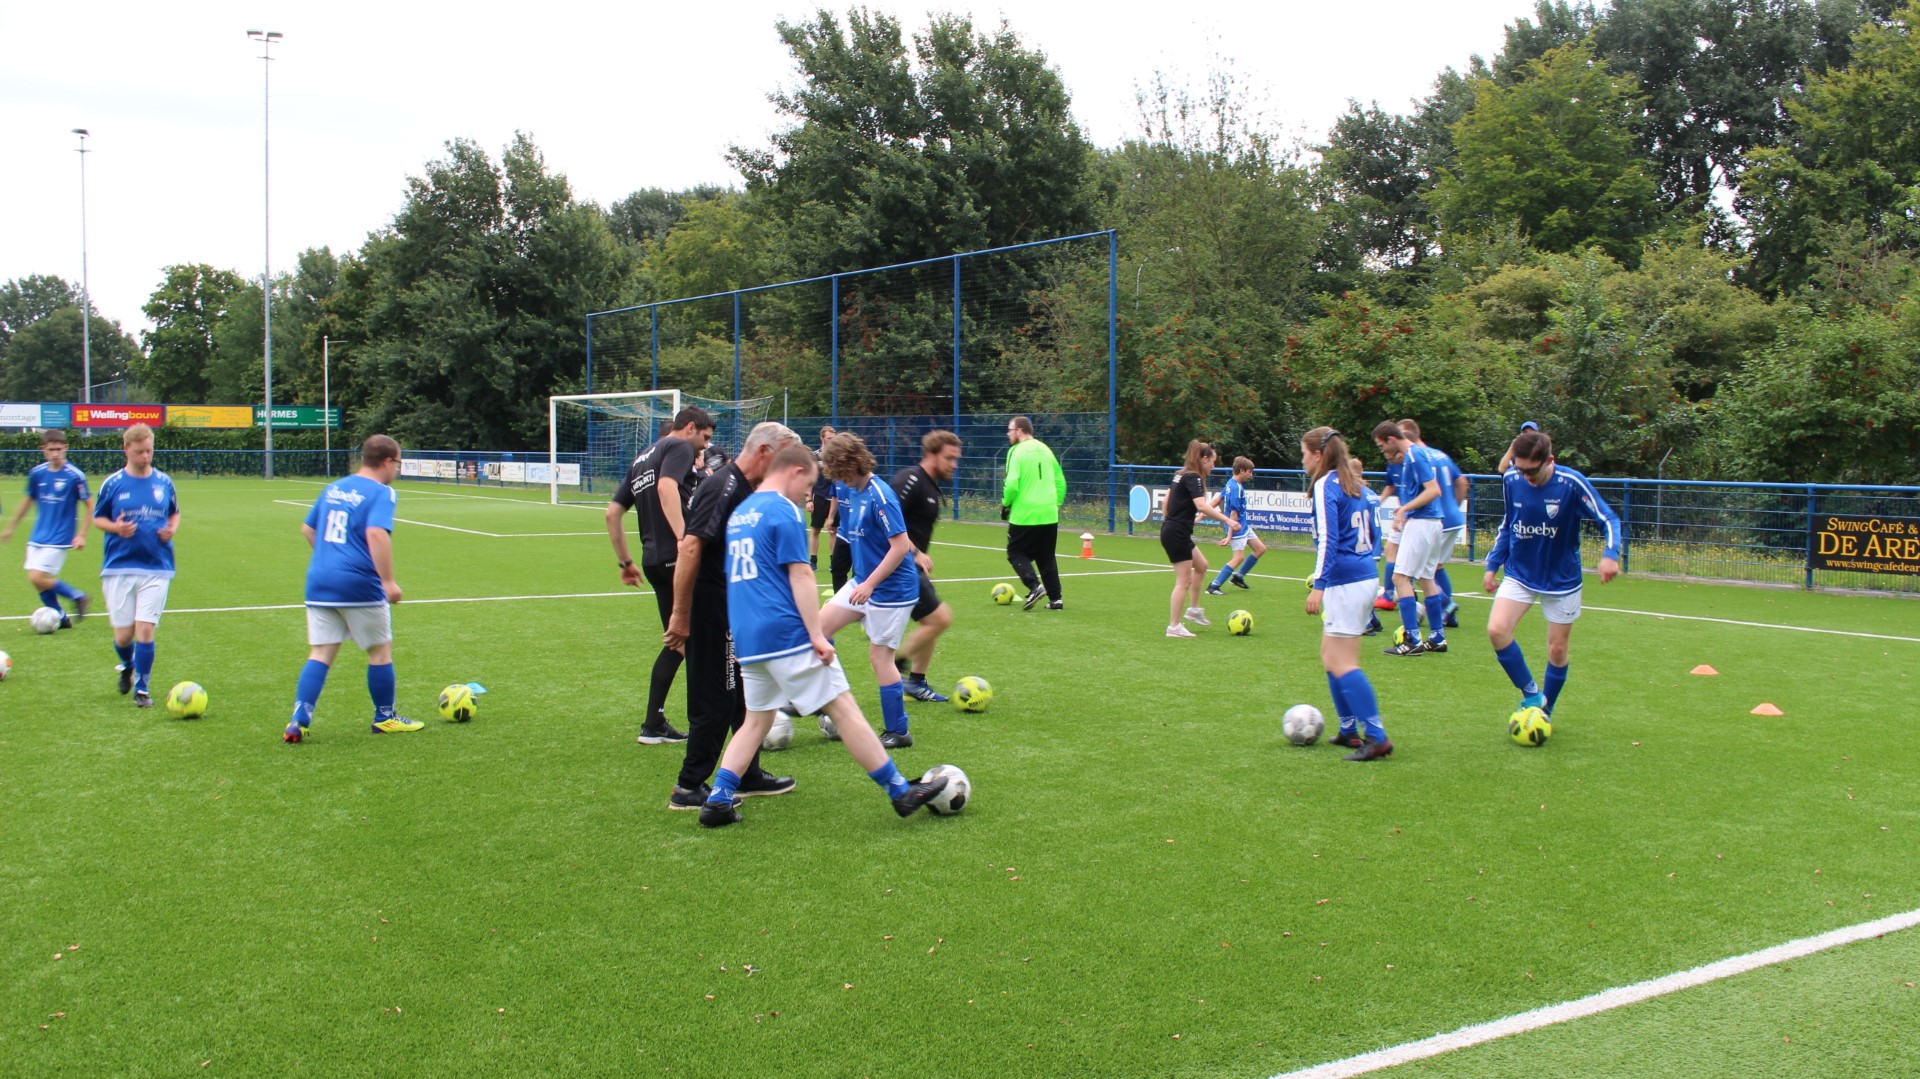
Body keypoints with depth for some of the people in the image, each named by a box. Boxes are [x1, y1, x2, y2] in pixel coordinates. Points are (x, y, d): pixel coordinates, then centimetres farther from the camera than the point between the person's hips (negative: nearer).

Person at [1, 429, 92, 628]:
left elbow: (90, 507, -6)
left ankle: (79, 597, 3)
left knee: (37, 578, -15)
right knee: (37, 580, 5)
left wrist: (81, 535, -11)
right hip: (37, 537, 6)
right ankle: (61, 618, 21)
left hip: (58, 539, -6)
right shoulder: (37, 473, 2)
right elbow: (29, 501, 18)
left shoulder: (75, 476, -12)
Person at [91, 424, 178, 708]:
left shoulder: (164, 482, 6)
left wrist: (171, 529, -3)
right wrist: (115, 527, -12)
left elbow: (174, 514, 18)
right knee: (123, 633, 4)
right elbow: (97, 518, 8)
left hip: (157, 569, 0)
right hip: (118, 568, 0)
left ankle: (142, 688, 4)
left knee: (145, 628, -9)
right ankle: (128, 667, 37)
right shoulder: (113, 483, 1)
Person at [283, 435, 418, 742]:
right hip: (359, 584, -6)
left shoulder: (333, 488, 16)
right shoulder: (381, 493, -8)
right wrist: (388, 581, -22)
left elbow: (307, 529, 22)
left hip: (319, 582, 6)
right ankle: (385, 717, 22)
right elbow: (377, 534, -23)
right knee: (380, 650, 11)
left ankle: (298, 722, -4)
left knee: (320, 653, 7)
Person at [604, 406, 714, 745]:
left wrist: (625, 561, 28)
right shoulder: (679, 448, 0)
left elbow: (612, 512, 24)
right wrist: (683, 538, -30)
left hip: (653, 562, 9)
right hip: (679, 557, -9)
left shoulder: (641, 459, 26)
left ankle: (653, 726, 17)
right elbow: (667, 487, -21)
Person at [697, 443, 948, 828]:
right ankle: (901, 791, 2)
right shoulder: (784, 511, -8)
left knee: (757, 719, 16)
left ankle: (717, 801, 8)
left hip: (746, 638, 8)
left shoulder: (740, 513, 17)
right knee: (843, 708, -3)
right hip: (787, 635, -8)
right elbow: (800, 575, -14)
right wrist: (817, 636, -15)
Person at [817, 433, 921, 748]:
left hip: (891, 589, -9)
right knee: (820, 626, 6)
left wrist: (870, 583, -24)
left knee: (879, 656, -1)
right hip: (862, 580, 9)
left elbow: (901, 545, -25)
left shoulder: (879, 496, -23)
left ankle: (898, 732, 12)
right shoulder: (845, 489, 1)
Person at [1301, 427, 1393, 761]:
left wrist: (1318, 585, -22)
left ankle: (1377, 737, -9)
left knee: (1341, 663, -7)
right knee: (1330, 656, 16)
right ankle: (1349, 729, 19)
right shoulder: (1357, 485, 15)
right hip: (1365, 578, 9)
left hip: (1344, 583, -9)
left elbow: (1328, 539, -19)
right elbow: (1371, 535, 22)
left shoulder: (1325, 486, -11)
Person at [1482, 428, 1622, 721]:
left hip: (1562, 580, -2)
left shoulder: (1572, 483, -20)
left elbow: (1609, 520, -15)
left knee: (1557, 651, 6)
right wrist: (1493, 565, 6)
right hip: (1519, 574, 2)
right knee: (1496, 629, -20)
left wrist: (1610, 554, -34)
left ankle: (1544, 711, 29)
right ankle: (1531, 694, -1)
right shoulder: (1511, 480, -9)